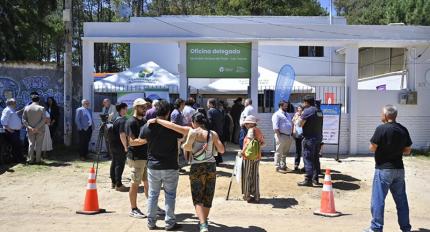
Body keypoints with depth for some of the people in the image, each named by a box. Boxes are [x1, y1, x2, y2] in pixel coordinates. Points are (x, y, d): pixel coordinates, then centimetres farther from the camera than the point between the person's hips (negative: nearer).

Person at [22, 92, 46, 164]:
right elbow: (43, 120, -15)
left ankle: (30, 160, 9)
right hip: (40, 130, -2)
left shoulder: (26, 108, 0)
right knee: (38, 145, 4)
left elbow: (24, 119, -3)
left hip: (30, 130, 2)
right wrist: (37, 127, -15)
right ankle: (38, 160, 7)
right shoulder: (42, 108, -8)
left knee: (31, 144, 9)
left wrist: (29, 127, -8)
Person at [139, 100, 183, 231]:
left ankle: (151, 222, 20)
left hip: (153, 167, 3)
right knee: (170, 195, 8)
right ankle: (170, 223, 13)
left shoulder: (147, 127, -5)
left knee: (153, 195, 13)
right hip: (170, 167, -2)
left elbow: (141, 140, 12)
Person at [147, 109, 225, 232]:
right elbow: (222, 150, -1)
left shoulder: (192, 132, -7)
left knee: (198, 198, 3)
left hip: (197, 168, -3)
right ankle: (204, 221, 28)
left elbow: (171, 125, -8)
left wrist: (156, 120, 5)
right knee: (207, 197, 16)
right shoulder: (213, 134, -1)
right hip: (211, 166, 3)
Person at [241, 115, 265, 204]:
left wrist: (242, 151, -15)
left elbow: (248, 142, -23)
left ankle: (247, 196, 11)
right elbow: (262, 143, 13)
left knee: (247, 176, 5)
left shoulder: (251, 130, -13)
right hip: (257, 157, 7)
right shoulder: (258, 131, 9)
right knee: (255, 176, 13)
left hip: (248, 157, -7)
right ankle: (256, 196, 19)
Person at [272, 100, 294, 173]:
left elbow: (291, 124, 25)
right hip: (282, 136, -8)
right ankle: (278, 167, 1)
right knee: (279, 152, -3)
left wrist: (291, 133, 14)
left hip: (289, 136, 8)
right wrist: (279, 136, -18)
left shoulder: (288, 115, 21)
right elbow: (275, 127, -14)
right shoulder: (277, 114, -6)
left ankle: (283, 166, 23)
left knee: (285, 153, 14)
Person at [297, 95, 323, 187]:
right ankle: (315, 179, 20)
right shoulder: (319, 112, 12)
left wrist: (301, 117, 5)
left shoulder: (307, 111, -13)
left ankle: (308, 180, -5)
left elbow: (300, 124, -13)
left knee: (308, 158, -4)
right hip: (318, 137, 8)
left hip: (310, 138, -8)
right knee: (315, 158, 14)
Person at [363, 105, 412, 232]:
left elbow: (372, 148, -11)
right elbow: (407, 151, 9)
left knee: (378, 200, 1)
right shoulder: (403, 130, 4)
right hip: (399, 169, 6)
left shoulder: (381, 129, -14)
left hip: (384, 169, -6)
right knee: (401, 200, 15)